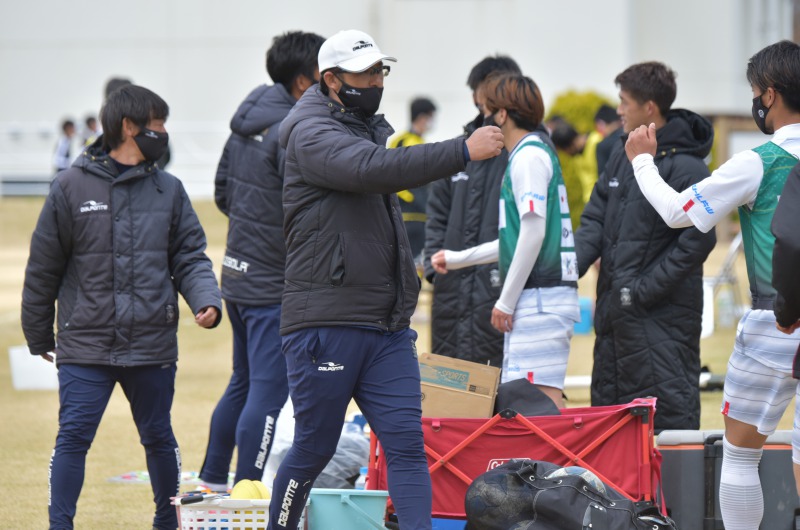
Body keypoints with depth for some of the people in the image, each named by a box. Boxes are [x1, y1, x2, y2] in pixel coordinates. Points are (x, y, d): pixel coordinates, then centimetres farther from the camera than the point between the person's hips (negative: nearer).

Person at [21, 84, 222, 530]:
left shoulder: (169, 191, 6)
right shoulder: (72, 187, -3)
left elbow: (190, 258, 6)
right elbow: (43, 267, 4)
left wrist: (207, 300, -15)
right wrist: (38, 336, 9)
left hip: (153, 345, 3)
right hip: (85, 346, -3)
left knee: (159, 439, 15)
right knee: (73, 438, -8)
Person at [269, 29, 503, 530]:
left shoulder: (376, 128, 18)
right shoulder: (312, 133, -9)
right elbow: (371, 168, -28)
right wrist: (463, 151, -31)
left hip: (388, 328, 7)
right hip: (327, 324, -7)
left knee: (407, 445, -3)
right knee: (314, 448, 2)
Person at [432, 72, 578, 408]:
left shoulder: (529, 156, -10)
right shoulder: (536, 153, 21)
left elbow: (534, 232, -18)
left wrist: (506, 301, -14)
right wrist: (457, 259, 34)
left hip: (540, 297, -10)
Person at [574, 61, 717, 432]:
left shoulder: (686, 167, -12)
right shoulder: (623, 157, 13)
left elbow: (698, 240, -17)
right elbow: (595, 223, 13)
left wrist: (642, 291, -17)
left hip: (662, 317, -9)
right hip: (614, 314, 9)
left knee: (671, 416, -7)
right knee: (607, 406, 12)